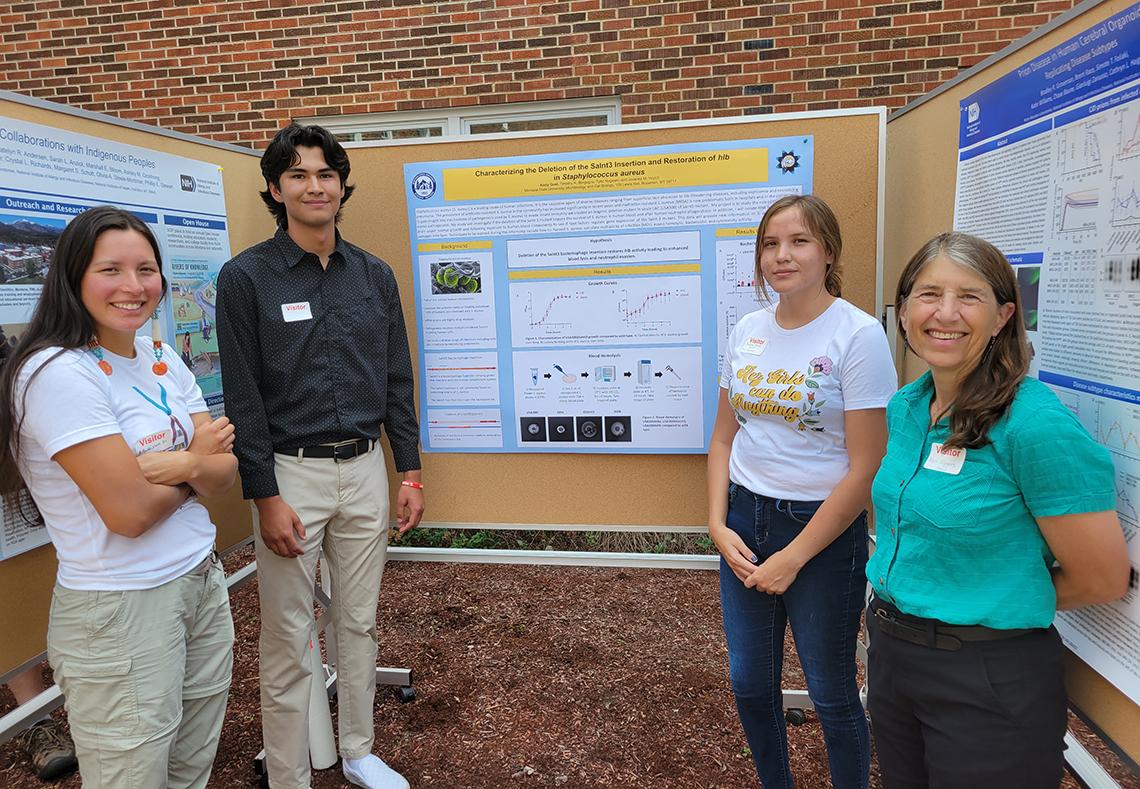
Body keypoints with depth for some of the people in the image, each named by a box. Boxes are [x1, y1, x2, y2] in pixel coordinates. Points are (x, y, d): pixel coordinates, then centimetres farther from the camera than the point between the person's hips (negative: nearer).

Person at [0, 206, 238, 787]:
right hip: (121, 609, -7)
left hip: (203, 583, 7)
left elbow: (224, 472, 1)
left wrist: (182, 464, -19)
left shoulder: (163, 360, 5)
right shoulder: (57, 372, -17)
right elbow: (128, 511, -21)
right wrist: (197, 462, -4)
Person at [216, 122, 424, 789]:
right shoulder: (247, 277, -6)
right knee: (289, 638, 6)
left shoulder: (374, 275, 6)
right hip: (290, 471, -4)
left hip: (363, 468, 4)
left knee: (360, 621, 16)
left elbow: (397, 380, 8)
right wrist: (266, 496, -12)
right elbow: (243, 396, -8)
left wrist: (410, 472, 6)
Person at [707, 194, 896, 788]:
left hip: (823, 528, -5)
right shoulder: (747, 330, 3)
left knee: (831, 694, 10)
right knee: (749, 683, 16)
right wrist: (718, 524, -3)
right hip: (744, 521, 5)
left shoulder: (858, 334, -13)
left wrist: (793, 558, -13)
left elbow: (865, 468, -15)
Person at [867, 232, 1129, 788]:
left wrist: (1007, 609, -2)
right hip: (890, 656, 7)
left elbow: (1102, 580, -16)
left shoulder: (1036, 424, -22)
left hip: (990, 680, -6)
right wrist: (901, 604, 9)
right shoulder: (905, 408, 0)